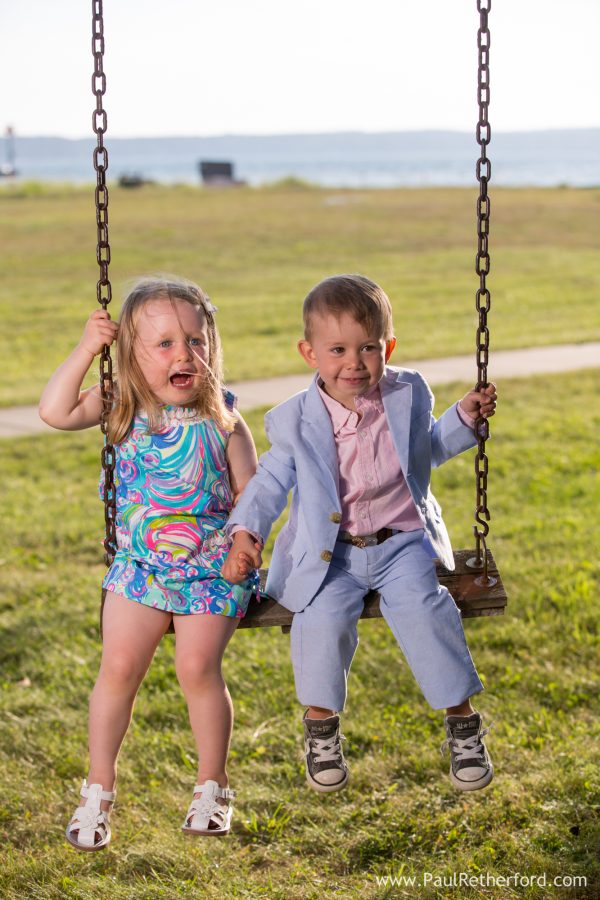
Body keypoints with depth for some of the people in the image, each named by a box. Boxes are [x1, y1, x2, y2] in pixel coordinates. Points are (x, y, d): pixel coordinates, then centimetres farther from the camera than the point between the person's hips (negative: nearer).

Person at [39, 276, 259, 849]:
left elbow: (252, 494, 1)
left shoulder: (221, 420, -4)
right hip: (140, 563, 2)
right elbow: (55, 411, -12)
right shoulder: (123, 410, 0)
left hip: (212, 566, -2)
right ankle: (98, 790, 7)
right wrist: (85, 350, -13)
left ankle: (212, 787, 8)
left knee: (197, 665, -13)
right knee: (119, 664, -8)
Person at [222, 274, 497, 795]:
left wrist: (464, 419, 5)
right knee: (324, 616, -26)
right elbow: (270, 482, 3)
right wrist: (244, 533, -11)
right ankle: (320, 722, 0)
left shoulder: (408, 396, 0)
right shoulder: (297, 421, -6)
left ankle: (463, 718, -7)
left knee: (421, 606, -25)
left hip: (402, 541, 1)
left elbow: (429, 449, 20)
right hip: (331, 552, -1)